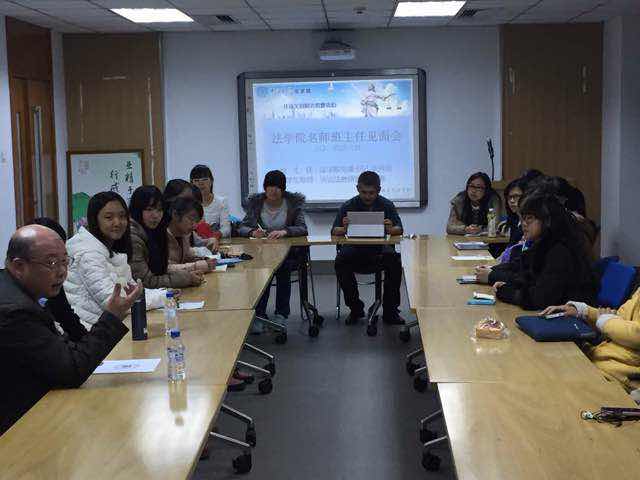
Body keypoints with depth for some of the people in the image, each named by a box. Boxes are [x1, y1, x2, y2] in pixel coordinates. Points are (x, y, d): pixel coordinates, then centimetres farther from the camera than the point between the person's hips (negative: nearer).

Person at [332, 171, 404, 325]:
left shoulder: (387, 205, 3)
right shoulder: (348, 206, 1)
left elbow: (399, 229, 0)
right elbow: (334, 231, -1)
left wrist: (391, 229, -24)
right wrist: (344, 228, -25)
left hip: (380, 249, 0)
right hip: (355, 249, 0)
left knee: (395, 262, -29)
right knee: (340, 262, -29)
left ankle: (390, 310, -12)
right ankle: (355, 308, -10)